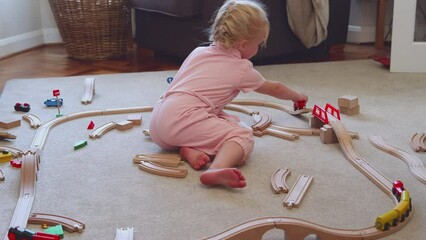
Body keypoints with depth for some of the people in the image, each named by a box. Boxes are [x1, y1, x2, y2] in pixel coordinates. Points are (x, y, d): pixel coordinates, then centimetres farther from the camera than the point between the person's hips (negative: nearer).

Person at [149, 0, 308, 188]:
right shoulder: (242, 69, 9)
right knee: (243, 137, -9)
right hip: (185, 119, -7)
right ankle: (216, 170, -40)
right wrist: (297, 96, 47)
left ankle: (189, 148, -1)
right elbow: (274, 88, 27)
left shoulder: (198, 52, 23)